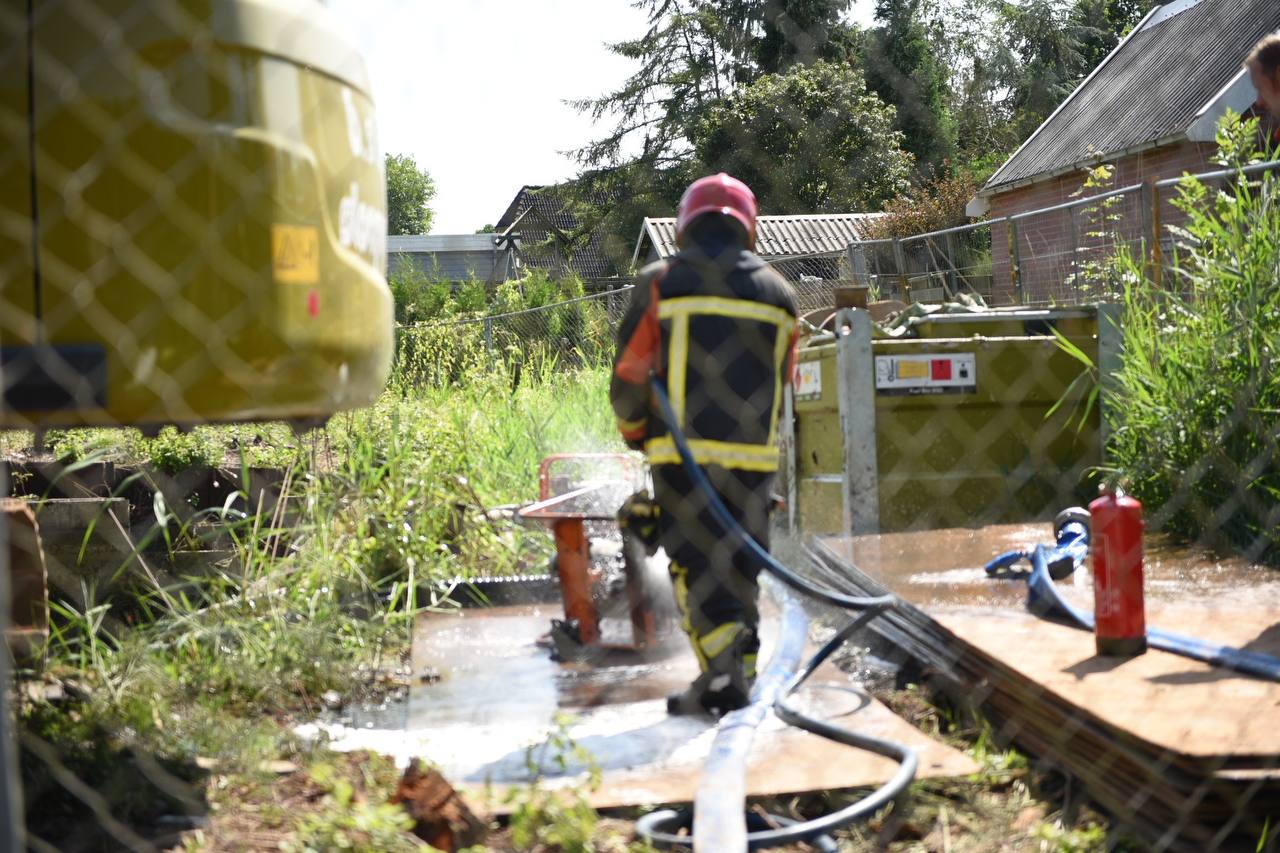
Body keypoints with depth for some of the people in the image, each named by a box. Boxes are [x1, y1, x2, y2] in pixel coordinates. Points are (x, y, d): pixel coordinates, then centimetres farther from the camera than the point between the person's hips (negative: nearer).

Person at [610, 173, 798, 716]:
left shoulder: (661, 283, 0)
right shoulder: (778, 292, 12)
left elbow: (628, 377, 1)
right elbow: (781, 380, 16)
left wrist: (636, 434, 18)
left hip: (684, 453, -3)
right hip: (754, 457, 3)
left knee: (694, 563, 1)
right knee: (740, 564, 13)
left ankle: (721, 672, -12)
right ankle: (741, 672, 19)